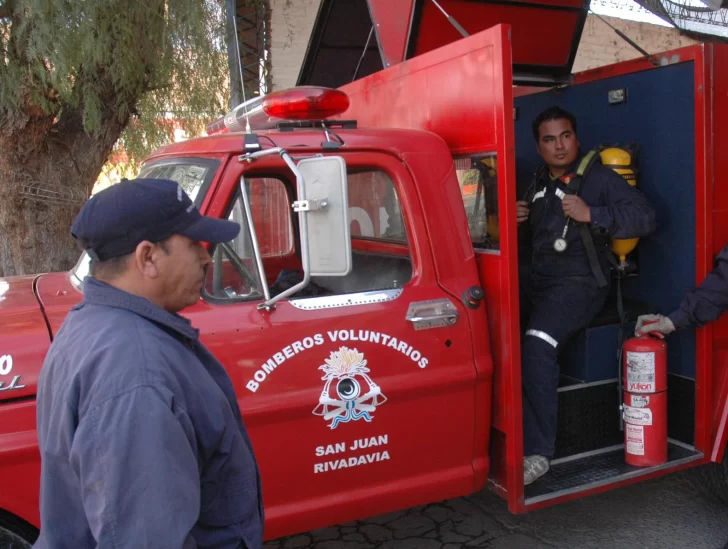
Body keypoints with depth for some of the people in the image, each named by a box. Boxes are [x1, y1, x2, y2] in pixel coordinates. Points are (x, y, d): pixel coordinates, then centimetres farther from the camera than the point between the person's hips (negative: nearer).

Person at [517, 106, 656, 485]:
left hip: (578, 283, -6)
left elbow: (645, 217, -11)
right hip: (535, 280, 6)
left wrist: (592, 215, -19)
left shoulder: (599, 177, 0)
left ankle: (537, 452, -23)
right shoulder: (538, 184, 19)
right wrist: (517, 222, 5)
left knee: (537, 345, -30)